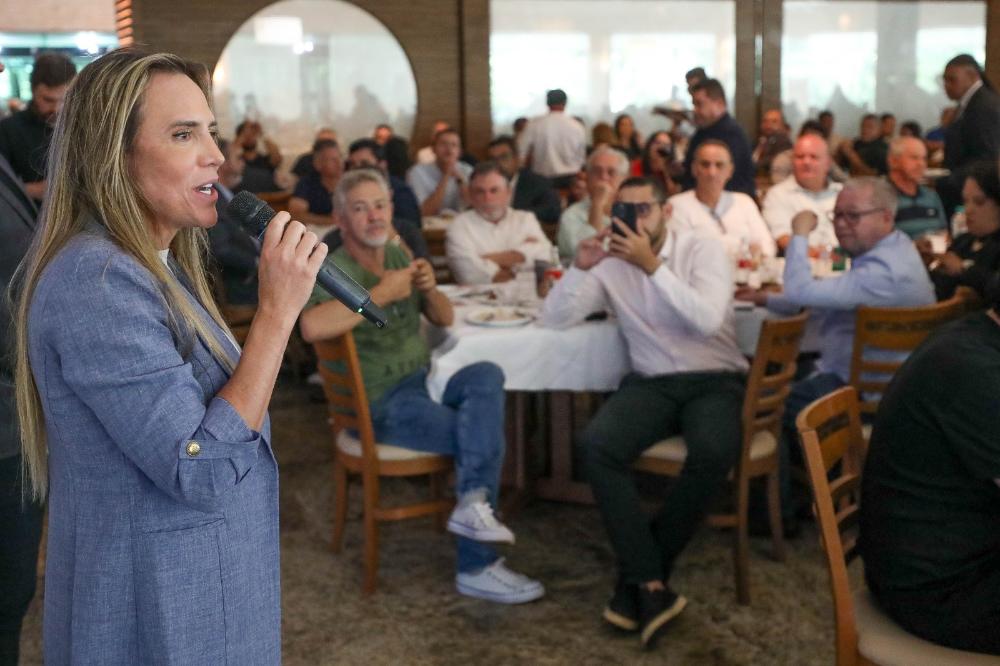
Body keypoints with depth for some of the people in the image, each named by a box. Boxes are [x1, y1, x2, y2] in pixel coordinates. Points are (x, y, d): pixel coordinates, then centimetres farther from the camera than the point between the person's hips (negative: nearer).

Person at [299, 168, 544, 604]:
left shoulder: (397, 256, 8)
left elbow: (445, 318, 14)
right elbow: (312, 326, -40)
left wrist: (428, 289, -10)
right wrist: (382, 293, -31)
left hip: (421, 380, 7)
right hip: (381, 405, -7)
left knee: (487, 376, -22)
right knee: (483, 438, -18)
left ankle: (473, 501, -28)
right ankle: (476, 568, -6)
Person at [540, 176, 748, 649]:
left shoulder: (703, 249, -4)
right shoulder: (611, 262, 6)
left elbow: (707, 320, -21)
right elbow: (554, 318, 1)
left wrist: (652, 265, -26)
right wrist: (581, 266, -14)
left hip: (714, 380, -3)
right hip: (650, 383, 3)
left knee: (714, 452, -35)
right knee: (597, 444, -28)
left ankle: (638, 575, -17)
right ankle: (650, 582, -23)